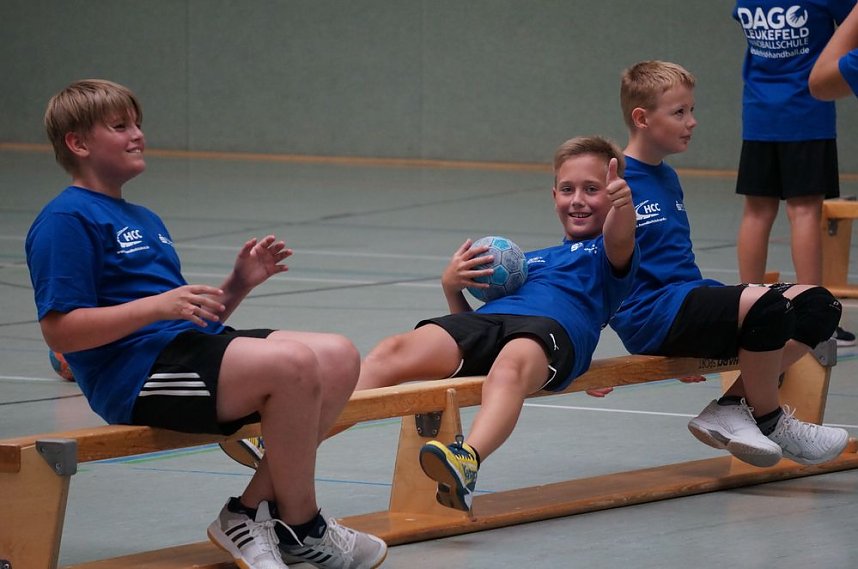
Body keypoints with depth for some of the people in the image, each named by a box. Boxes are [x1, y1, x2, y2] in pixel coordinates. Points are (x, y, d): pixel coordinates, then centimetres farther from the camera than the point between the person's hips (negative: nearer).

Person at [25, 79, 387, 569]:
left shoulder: (145, 220, 28)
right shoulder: (67, 221, -4)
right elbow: (60, 330, -14)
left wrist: (238, 285, 8)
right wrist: (159, 305, -22)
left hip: (190, 350, 10)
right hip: (136, 370, -10)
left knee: (339, 358, -8)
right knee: (294, 363, -28)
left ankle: (250, 511, -8)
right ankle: (301, 527, -12)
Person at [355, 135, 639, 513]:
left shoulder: (607, 252, 25)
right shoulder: (530, 259, 40)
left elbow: (619, 242, -3)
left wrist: (623, 206, -25)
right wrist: (452, 287, 12)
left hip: (554, 326, -5)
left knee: (510, 366, -43)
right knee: (392, 352, -25)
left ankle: (467, 460, -70)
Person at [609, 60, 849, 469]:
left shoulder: (668, 179, 20)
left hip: (689, 303, 10)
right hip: (650, 316, -10)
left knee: (817, 305, 2)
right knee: (766, 306, -33)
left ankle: (732, 406, -7)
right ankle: (768, 421, -10)